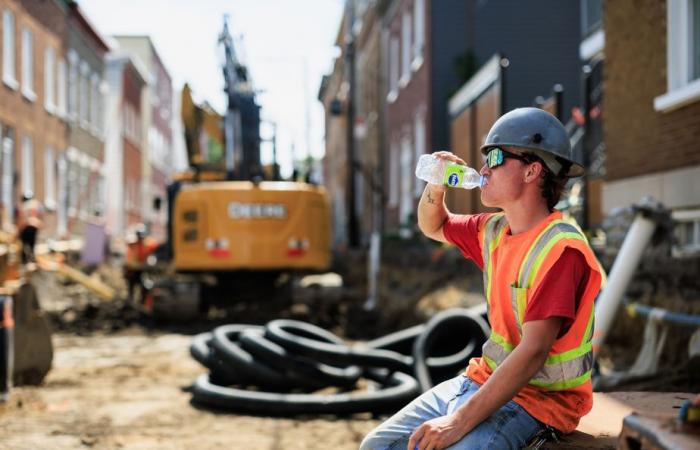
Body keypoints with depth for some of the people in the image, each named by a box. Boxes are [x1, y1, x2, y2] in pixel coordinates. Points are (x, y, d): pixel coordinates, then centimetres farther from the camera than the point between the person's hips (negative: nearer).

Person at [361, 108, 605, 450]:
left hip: (537, 396, -8)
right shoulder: (494, 232, 7)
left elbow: (533, 352, -26)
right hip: (486, 379, 8)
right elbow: (433, 227, 28)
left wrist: (460, 422, -30)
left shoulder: (561, 249, -19)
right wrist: (435, 187, 3)